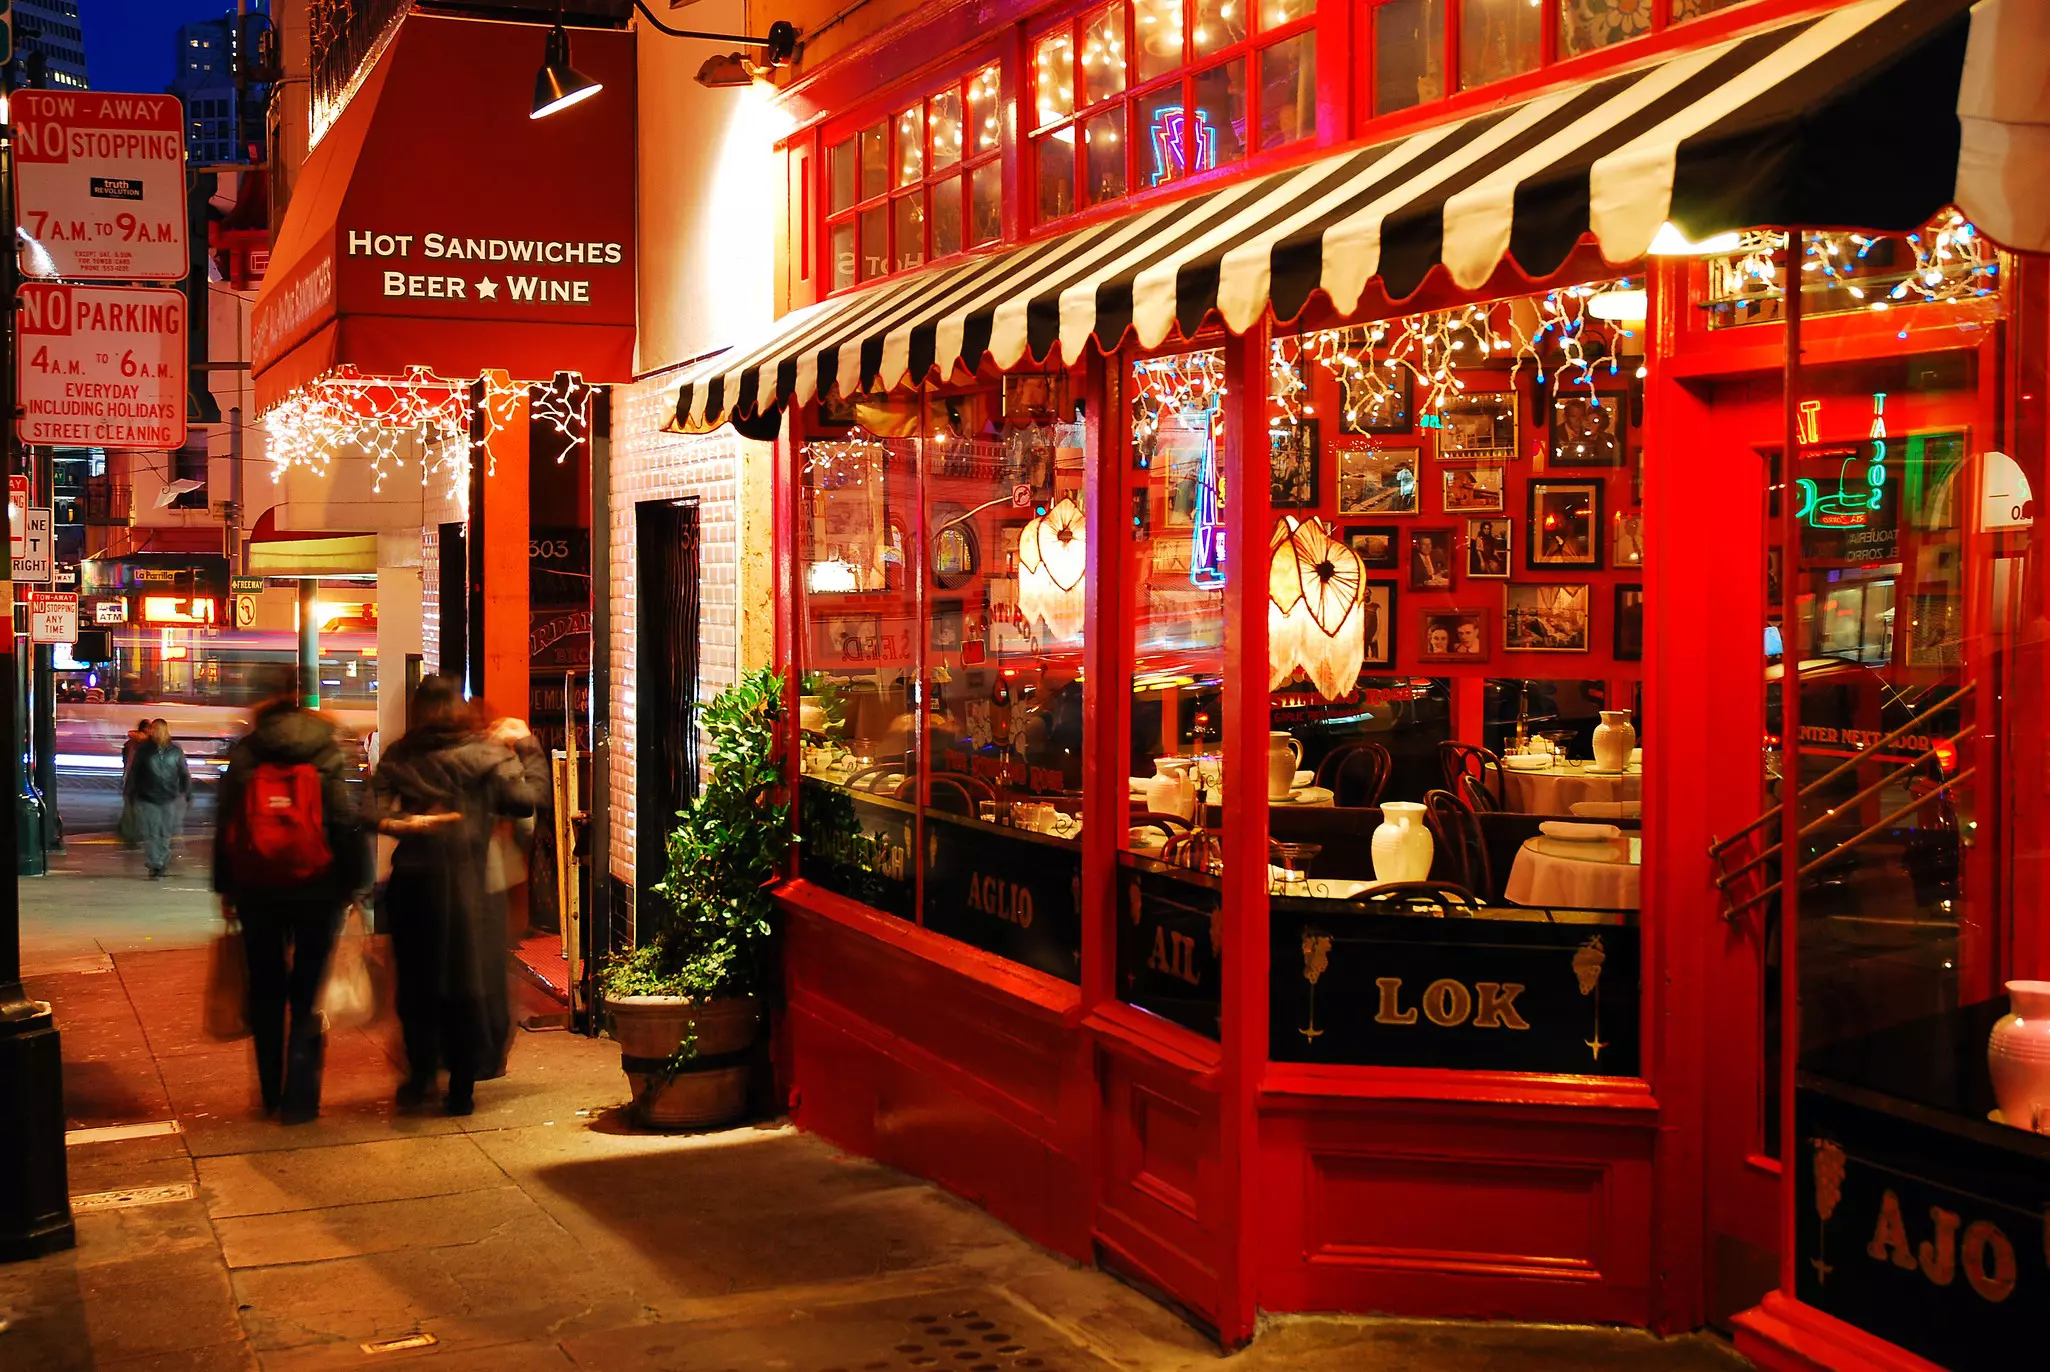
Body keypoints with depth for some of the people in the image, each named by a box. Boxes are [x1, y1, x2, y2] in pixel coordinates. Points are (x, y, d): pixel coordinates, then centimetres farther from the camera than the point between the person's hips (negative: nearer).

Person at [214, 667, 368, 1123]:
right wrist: (354, 881, -1)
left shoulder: (243, 753, -1)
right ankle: (299, 1098, 0)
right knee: (308, 993, 5)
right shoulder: (327, 752, -4)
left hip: (257, 891, 1)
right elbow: (346, 821, -7)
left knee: (266, 992, 14)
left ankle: (271, 1093, 22)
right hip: (316, 887, -1)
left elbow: (225, 825, 1)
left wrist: (225, 888, 8)